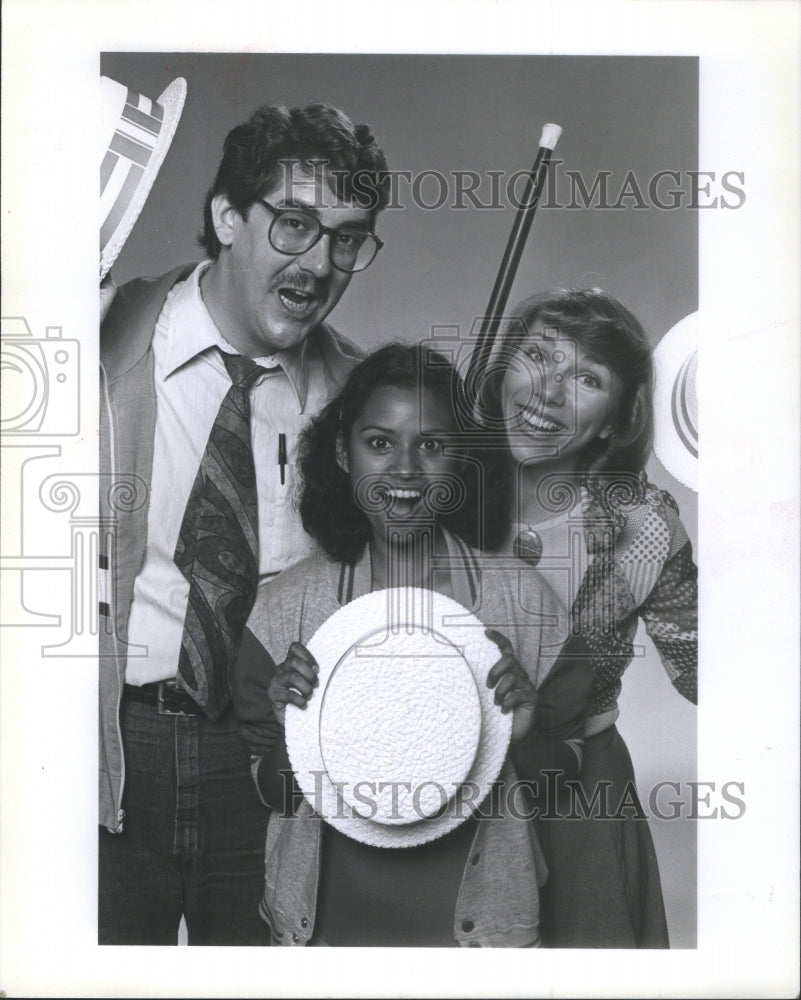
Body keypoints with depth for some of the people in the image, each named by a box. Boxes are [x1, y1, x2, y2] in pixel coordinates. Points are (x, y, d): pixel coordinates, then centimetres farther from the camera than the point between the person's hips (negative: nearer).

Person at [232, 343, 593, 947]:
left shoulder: (520, 596, -9)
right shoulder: (285, 606, -7)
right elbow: (268, 794, 0)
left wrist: (526, 740, -20)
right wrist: (290, 737, -19)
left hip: (480, 919, 0)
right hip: (328, 917, 1)